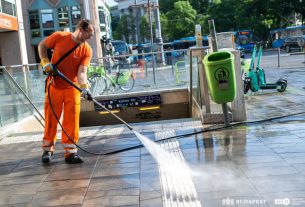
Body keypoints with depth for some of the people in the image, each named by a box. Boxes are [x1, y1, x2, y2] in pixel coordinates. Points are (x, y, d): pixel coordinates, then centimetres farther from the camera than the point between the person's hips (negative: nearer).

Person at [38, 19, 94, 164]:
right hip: (54, 86, -1)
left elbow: (82, 72, -17)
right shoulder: (59, 37, -10)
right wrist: (45, 62, -9)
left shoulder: (87, 50, -8)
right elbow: (42, 46, 6)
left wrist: (85, 88, -34)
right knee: (51, 118, 6)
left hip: (72, 88, 1)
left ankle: (70, 152, 6)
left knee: (72, 120, -2)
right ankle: (47, 149, 21)